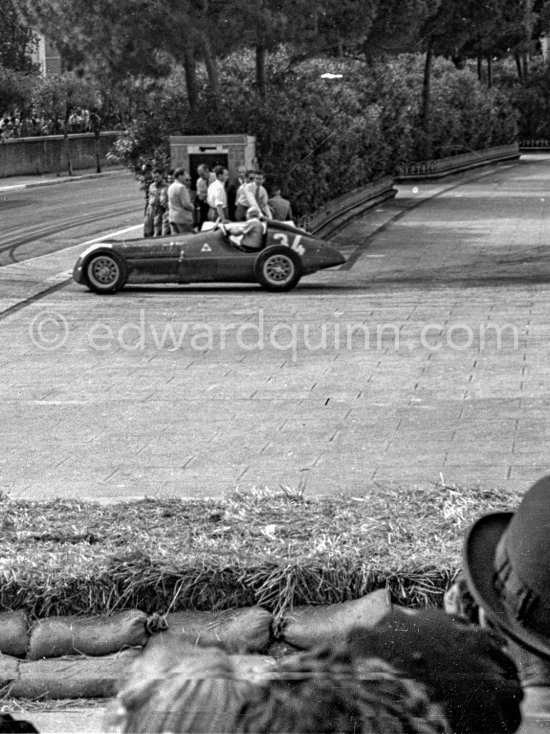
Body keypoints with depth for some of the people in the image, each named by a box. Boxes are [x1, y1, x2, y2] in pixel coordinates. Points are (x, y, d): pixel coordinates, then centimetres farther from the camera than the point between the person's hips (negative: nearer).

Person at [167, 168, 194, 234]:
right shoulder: (182, 187, -15)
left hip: (172, 217, 9)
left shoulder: (170, 187, 12)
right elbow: (186, 204, -19)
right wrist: (193, 207, 2)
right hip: (182, 218, -9)